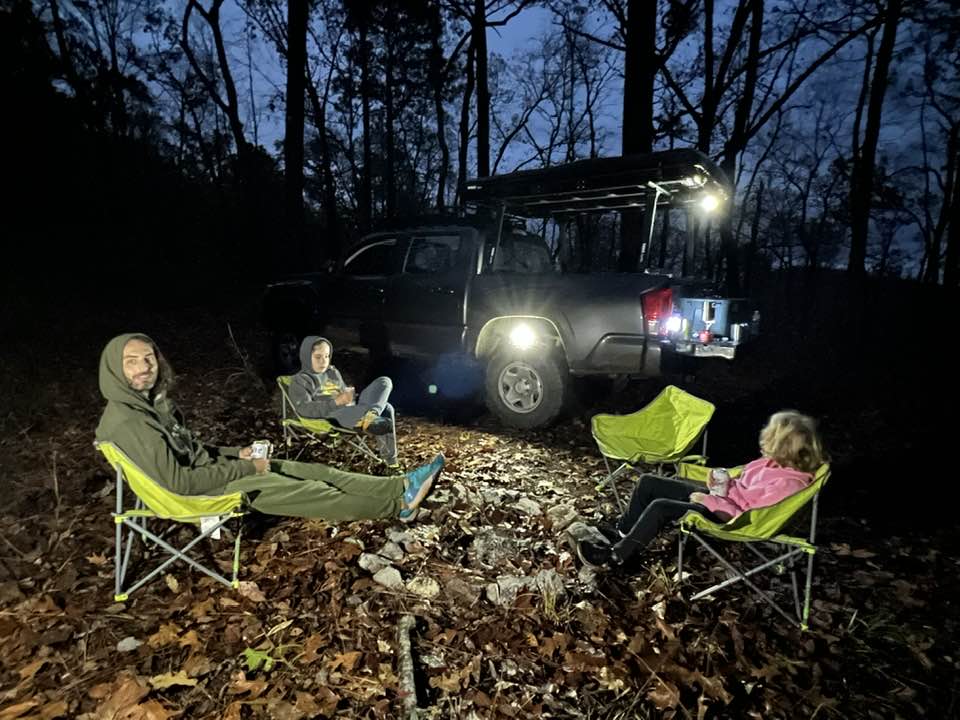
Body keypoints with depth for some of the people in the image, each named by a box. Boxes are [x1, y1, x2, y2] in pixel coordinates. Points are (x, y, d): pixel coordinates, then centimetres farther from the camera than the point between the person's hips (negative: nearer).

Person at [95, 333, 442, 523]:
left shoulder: (154, 399, 6)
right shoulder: (124, 421, -24)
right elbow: (177, 481, -27)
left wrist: (236, 454, 3)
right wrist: (245, 468, -19)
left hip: (211, 468, 9)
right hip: (198, 492, -8)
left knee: (315, 472, -2)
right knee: (308, 492, -14)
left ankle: (399, 486, -3)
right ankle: (398, 505, -7)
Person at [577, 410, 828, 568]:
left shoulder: (787, 482, -24)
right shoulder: (777, 462, 2)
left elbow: (744, 513, -25)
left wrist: (707, 500, -20)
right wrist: (721, 484, -5)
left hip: (724, 516, -9)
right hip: (719, 496, 9)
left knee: (659, 507, -24)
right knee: (648, 482, 0)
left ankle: (616, 555, -8)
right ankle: (622, 532, 13)